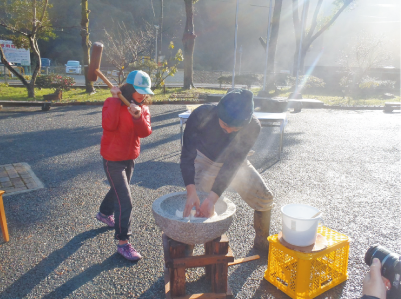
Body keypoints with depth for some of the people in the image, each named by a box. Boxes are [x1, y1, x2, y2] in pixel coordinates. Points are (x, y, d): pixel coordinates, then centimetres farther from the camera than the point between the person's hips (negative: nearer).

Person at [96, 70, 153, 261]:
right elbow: (108, 125, -33)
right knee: (125, 201, -9)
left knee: (118, 190, 27)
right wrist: (115, 100, -31)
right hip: (113, 160, -7)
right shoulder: (112, 103, -15)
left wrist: (138, 116, -31)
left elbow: (145, 132, -13)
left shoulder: (142, 108, 2)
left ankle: (104, 213, 56)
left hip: (130, 158, 7)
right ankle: (123, 243, 3)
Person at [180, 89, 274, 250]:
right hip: (205, 161, -1)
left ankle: (262, 243, 25)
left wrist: (212, 198, -42)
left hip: (235, 163, 2)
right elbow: (187, 155, -33)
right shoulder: (201, 115, -35)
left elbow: (232, 163, -33)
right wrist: (191, 191, -47)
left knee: (264, 199, 1)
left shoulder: (252, 126, -32)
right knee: (194, 204, -14)